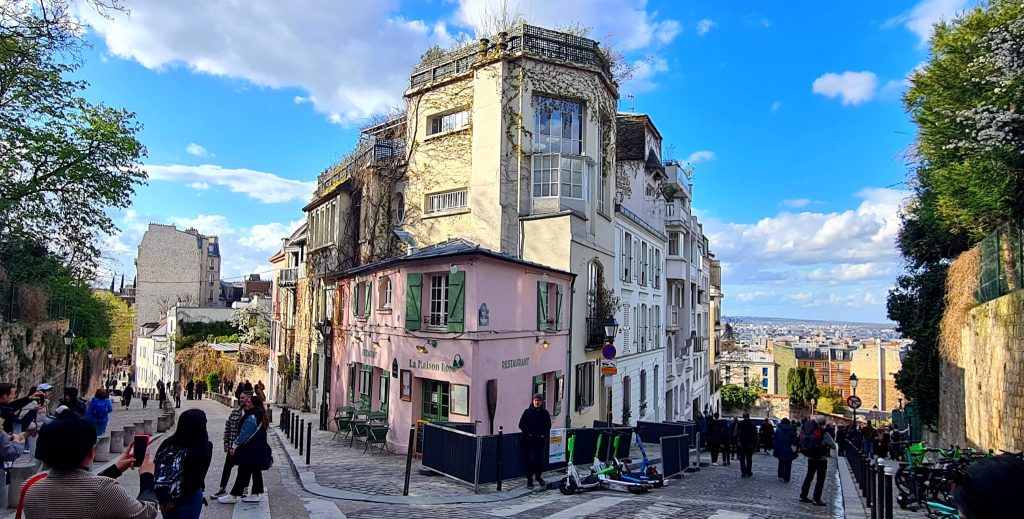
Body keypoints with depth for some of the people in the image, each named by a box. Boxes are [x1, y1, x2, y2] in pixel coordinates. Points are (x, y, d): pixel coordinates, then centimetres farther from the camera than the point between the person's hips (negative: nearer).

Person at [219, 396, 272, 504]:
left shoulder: (252, 417, -18)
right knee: (256, 470, 13)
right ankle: (257, 494, 18)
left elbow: (245, 433, -20)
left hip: (250, 451, -10)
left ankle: (233, 496, 6)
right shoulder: (261, 416, 12)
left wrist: (235, 445, -13)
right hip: (260, 450, 10)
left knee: (243, 471, -2)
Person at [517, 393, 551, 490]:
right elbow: (521, 425, -2)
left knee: (540, 460, 11)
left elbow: (548, 426, 12)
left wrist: (544, 434, -1)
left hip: (540, 440, 3)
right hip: (529, 440, -3)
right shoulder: (527, 412, -3)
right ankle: (529, 480, 5)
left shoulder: (545, 413, 5)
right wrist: (528, 433, -10)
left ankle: (538, 476, 32)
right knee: (531, 460, -4)